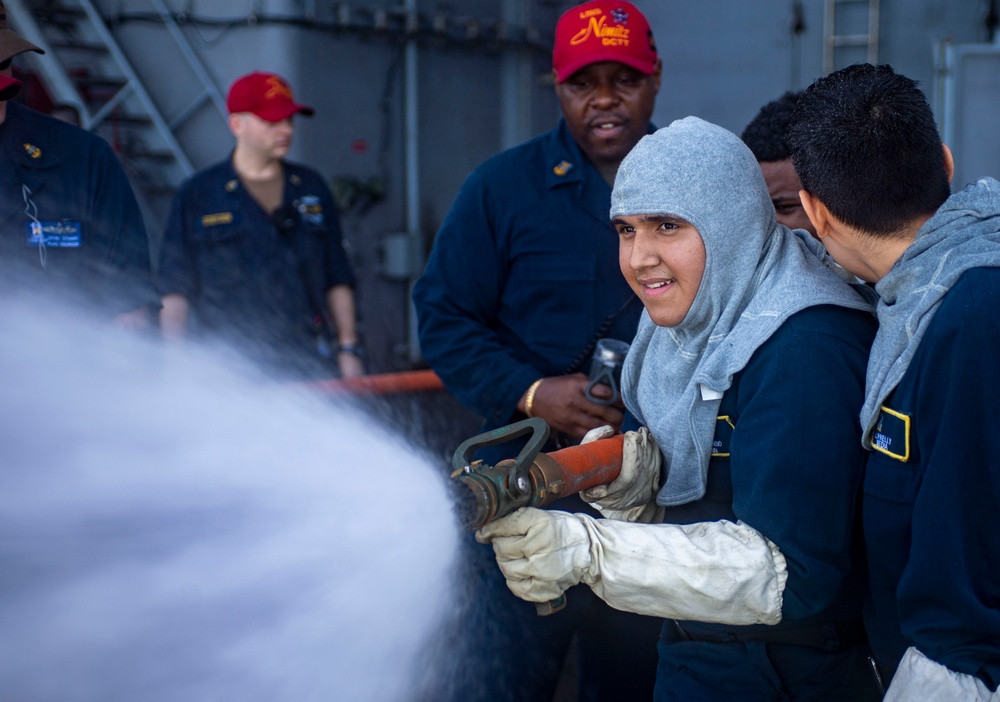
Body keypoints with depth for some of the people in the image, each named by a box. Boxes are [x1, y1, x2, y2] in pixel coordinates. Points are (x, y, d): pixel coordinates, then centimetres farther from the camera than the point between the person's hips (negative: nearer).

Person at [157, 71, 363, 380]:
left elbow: (337, 276, 17)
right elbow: (174, 288, 3)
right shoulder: (196, 196, 5)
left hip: (308, 364, 3)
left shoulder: (311, 188, 15)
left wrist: (348, 348, 11)